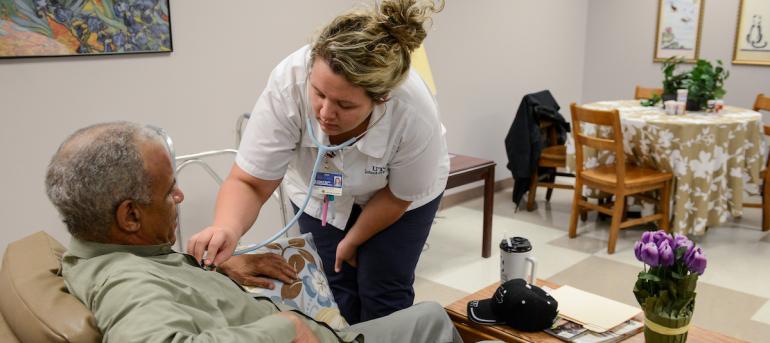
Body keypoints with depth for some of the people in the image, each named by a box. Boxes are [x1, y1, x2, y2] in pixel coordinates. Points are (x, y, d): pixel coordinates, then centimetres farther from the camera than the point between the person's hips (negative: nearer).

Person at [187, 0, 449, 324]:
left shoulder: (416, 114, -38)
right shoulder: (287, 83, -37)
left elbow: (398, 197, -19)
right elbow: (249, 182, -30)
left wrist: (352, 241, -7)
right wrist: (227, 227, -50)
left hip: (394, 195, -1)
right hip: (322, 191, 1)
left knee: (383, 294, 0)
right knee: (334, 291, 3)